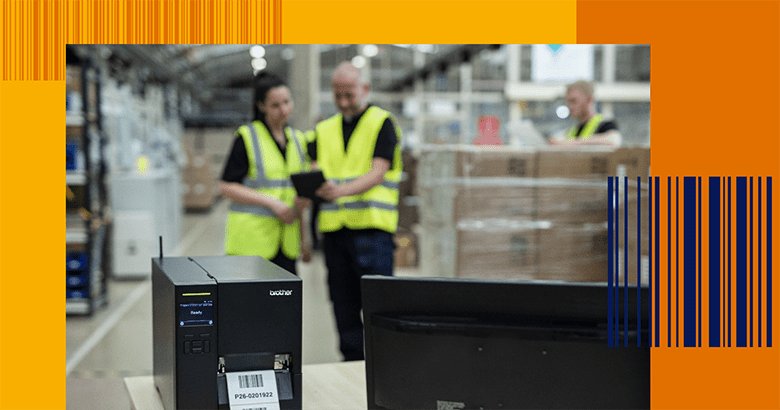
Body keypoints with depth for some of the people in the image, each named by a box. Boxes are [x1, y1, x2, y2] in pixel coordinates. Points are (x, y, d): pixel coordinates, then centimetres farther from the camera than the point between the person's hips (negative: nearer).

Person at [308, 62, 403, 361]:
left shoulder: (382, 124, 1)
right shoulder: (324, 130, 17)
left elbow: (378, 173, -11)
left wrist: (341, 190, -28)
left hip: (371, 227, -5)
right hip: (334, 227, 5)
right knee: (344, 304, 8)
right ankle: (352, 363, 17)